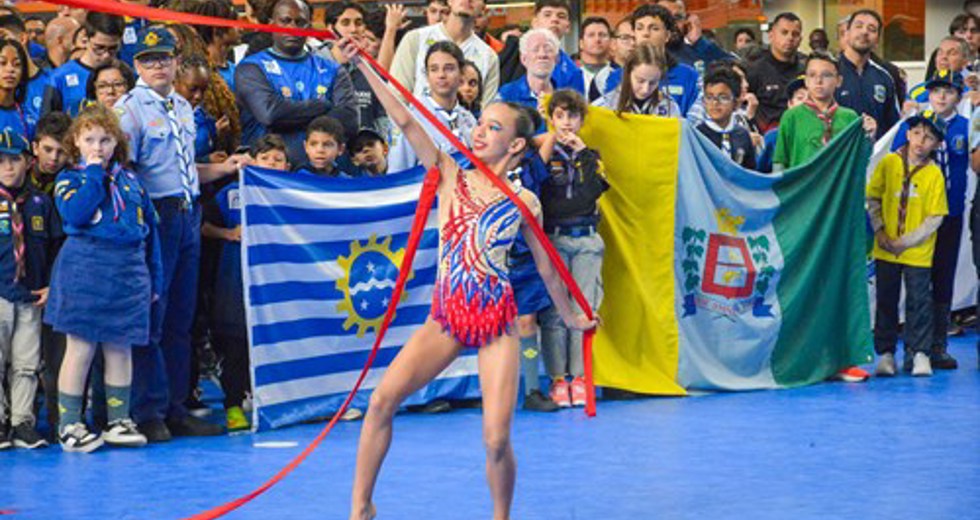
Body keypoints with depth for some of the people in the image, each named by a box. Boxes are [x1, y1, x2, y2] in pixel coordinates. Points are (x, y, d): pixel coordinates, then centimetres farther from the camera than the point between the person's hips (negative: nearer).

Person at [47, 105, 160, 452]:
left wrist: (154, 279, 14)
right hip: (84, 270, -4)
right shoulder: (69, 179, 2)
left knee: (120, 347, 8)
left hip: (128, 273, 4)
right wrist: (95, 174, -11)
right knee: (81, 347, -3)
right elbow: (75, 214, -19)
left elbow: (149, 229, 17)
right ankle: (69, 424, 3)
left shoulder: (130, 180, 14)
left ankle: (119, 421, 16)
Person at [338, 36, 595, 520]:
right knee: (383, 398, -16)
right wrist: (363, 65, -18)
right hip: (446, 317, 1)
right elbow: (404, 121, -7)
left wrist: (571, 317, 26)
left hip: (497, 322, -1)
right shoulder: (450, 176, 4)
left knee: (497, 441, -9)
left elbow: (547, 268, 16)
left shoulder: (523, 202, 3)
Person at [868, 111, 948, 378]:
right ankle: (885, 353, 16)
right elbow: (873, 198, 5)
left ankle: (920, 352, 11)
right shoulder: (889, 163, -2)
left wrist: (906, 241, -12)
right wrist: (880, 232, -5)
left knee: (919, 301, 1)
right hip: (886, 249, 2)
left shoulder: (934, 174, -8)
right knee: (886, 300, 8)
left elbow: (935, 218, -7)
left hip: (918, 252, -2)